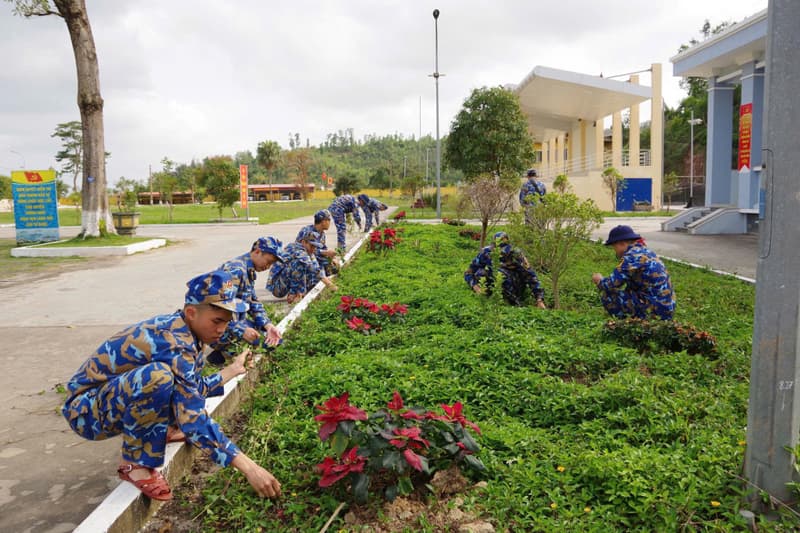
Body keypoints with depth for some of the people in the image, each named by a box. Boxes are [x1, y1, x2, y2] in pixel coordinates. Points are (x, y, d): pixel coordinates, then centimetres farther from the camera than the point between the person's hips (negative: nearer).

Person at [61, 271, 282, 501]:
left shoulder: (177, 328, -1)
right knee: (157, 375, -35)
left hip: (111, 398, 9)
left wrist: (232, 370, 16)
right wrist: (248, 467, -35)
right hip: (85, 410, -9)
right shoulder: (174, 344, -29)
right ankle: (134, 462, -15)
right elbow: (193, 419, -34)